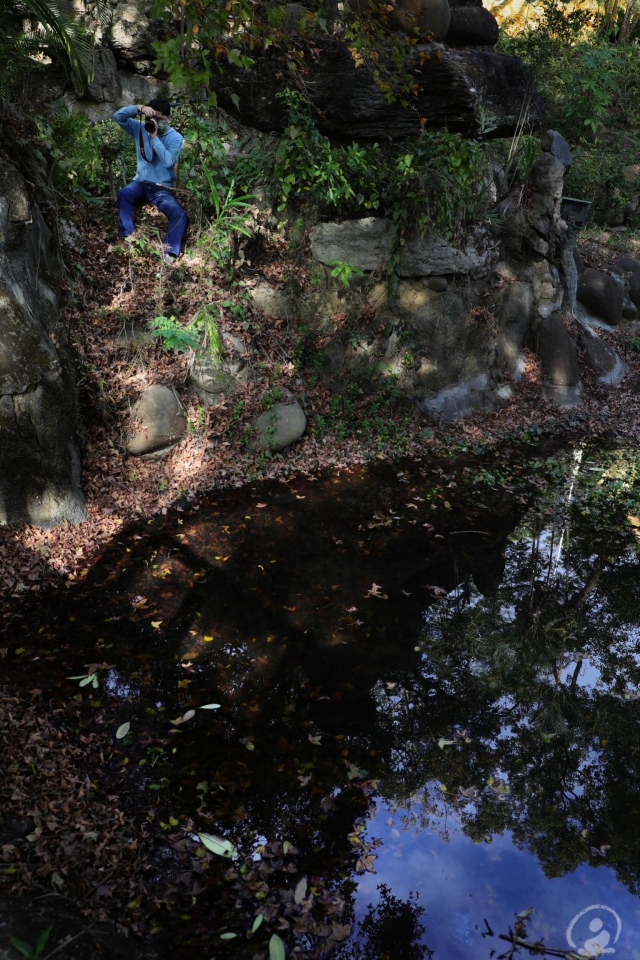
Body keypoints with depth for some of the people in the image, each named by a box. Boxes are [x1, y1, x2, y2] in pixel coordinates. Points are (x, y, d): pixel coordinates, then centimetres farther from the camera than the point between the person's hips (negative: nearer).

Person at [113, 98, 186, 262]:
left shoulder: (175, 138, -5)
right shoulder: (141, 128, 4)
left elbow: (168, 162, -20)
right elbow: (117, 116, -5)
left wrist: (154, 137, -23)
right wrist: (139, 108, -17)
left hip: (162, 188, -1)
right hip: (141, 182, 2)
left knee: (179, 214, -25)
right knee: (123, 194, -31)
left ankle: (170, 253, -26)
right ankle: (127, 238, -32)